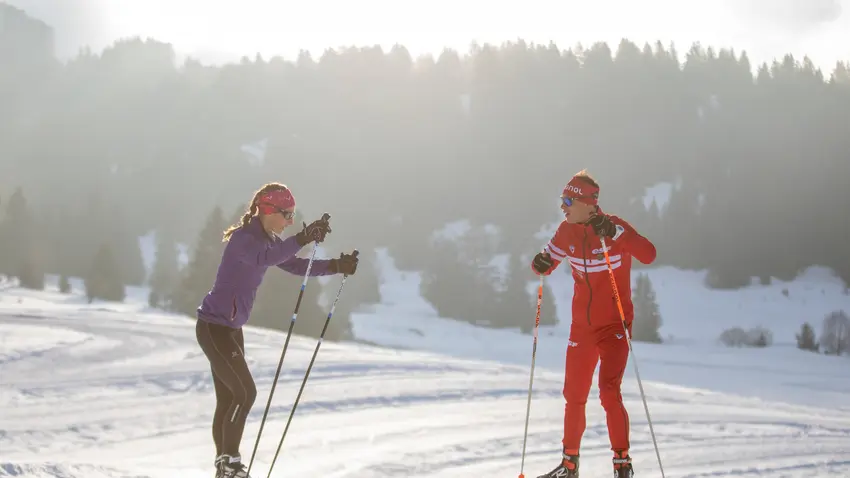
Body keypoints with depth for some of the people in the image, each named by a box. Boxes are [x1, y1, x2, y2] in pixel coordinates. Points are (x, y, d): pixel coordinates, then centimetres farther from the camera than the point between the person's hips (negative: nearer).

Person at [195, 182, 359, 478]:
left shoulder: (269, 241, 8)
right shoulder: (242, 238, -20)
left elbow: (296, 265, 13)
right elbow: (263, 259, -40)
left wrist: (337, 266, -1)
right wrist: (302, 239, -51)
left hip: (230, 328, 9)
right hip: (213, 327, -9)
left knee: (228, 398, 12)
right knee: (245, 393, -11)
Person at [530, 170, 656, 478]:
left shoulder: (614, 227, -16)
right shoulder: (568, 230, 0)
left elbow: (648, 255, -30)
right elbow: (549, 260, 12)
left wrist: (615, 233, -41)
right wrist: (542, 264, -11)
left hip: (615, 325, -6)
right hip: (582, 326, 6)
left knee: (609, 391, -19)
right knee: (574, 395, 11)